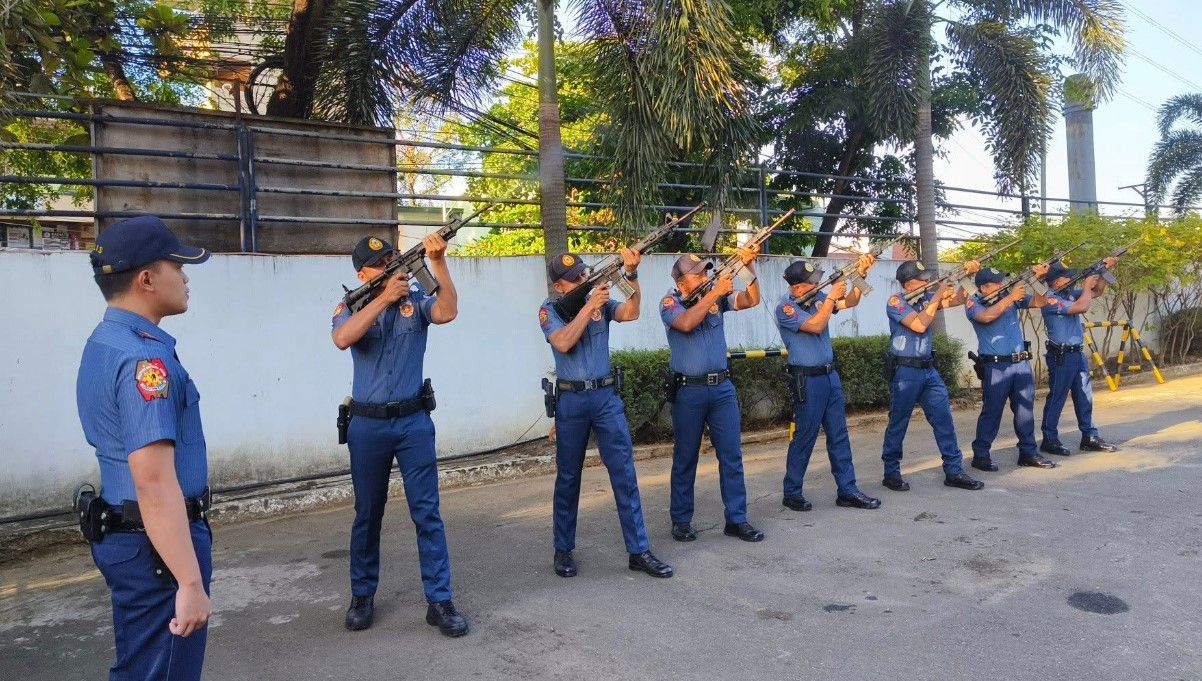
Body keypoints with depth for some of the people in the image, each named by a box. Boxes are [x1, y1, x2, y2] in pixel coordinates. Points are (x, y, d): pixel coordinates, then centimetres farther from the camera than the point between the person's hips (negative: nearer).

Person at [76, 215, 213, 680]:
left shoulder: (103, 342, 9)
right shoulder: (144, 358, -23)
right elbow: (155, 483, -30)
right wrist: (190, 582, -30)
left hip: (122, 534, 10)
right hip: (157, 544, -10)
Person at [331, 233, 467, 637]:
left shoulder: (415, 299, 1)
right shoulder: (351, 306, 0)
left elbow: (447, 312, -19)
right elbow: (342, 338, -21)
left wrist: (438, 262, -27)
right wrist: (384, 297, -23)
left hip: (413, 421, 0)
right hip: (367, 425, 0)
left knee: (427, 512, 0)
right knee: (367, 515, 13)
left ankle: (439, 601, 7)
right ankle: (362, 596, 28)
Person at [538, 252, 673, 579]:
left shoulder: (602, 300, 5)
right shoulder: (550, 309, -3)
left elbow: (630, 313, -14)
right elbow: (563, 343, -20)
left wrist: (631, 274, -26)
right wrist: (589, 306, -21)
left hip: (606, 396, 2)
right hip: (571, 401, -2)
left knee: (625, 473, 0)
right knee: (568, 478, 9)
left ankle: (639, 550, 6)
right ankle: (563, 549, 24)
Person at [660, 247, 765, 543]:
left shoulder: (717, 296, 6)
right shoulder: (670, 302, -6)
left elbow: (751, 300, -2)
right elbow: (686, 323, -26)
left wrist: (748, 266, -14)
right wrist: (714, 292, -24)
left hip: (722, 387, 4)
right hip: (688, 391, -4)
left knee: (732, 454, 4)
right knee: (685, 457, 7)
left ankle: (736, 519, 13)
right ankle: (681, 520, 20)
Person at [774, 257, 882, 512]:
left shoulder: (817, 297, 7)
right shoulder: (786, 308, -14)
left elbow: (850, 302, 8)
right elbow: (816, 326, -24)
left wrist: (861, 274, -5)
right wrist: (831, 297, -20)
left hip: (830, 375, 7)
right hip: (807, 380, -7)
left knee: (839, 436, 9)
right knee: (804, 438, 0)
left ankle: (847, 490, 16)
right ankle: (792, 493, 12)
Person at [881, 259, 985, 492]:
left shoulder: (926, 298, 9)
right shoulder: (896, 302, -12)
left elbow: (957, 300, 12)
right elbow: (919, 325, -23)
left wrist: (968, 276, -3)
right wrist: (938, 296, -16)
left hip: (929, 370, 7)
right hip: (905, 371, -7)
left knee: (944, 420, 5)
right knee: (898, 425, 3)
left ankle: (954, 471, 11)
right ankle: (892, 473, 14)